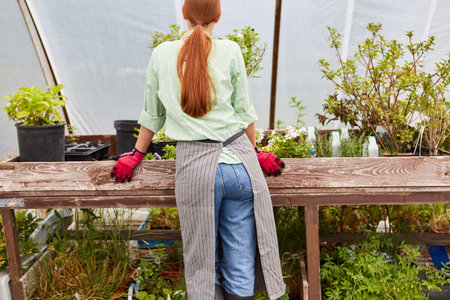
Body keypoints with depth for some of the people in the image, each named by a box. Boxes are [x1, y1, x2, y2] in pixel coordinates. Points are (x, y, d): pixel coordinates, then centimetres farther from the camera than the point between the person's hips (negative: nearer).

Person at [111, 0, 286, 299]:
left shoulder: (162, 54, 6)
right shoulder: (230, 51, 1)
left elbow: (152, 114, 14)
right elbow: (245, 112, 6)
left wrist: (137, 154, 27)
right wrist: (255, 153, 20)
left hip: (194, 165, 1)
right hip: (238, 158, 0)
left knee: (204, 259, 15)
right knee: (240, 258, 12)